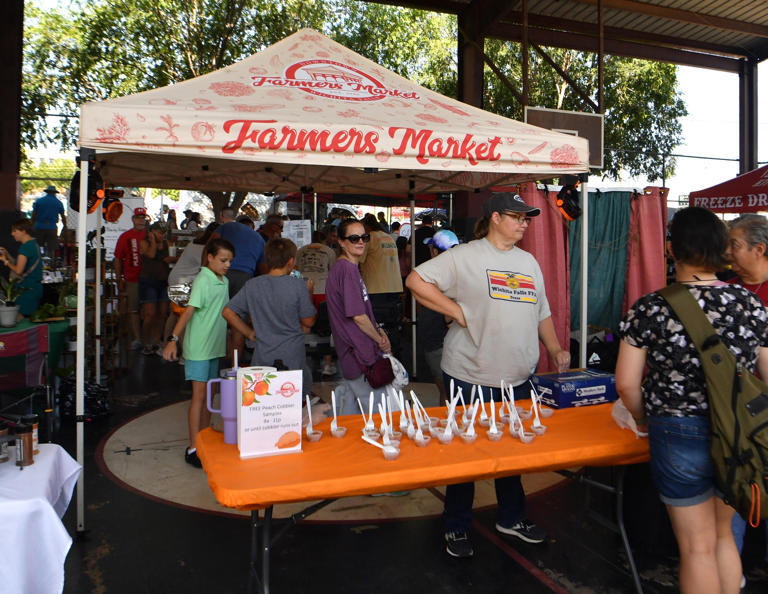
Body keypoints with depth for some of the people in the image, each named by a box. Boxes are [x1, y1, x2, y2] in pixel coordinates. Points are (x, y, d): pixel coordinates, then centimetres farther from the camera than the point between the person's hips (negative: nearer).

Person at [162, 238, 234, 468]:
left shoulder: (224, 281, 10)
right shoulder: (202, 281, -15)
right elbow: (189, 311, -23)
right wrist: (173, 339, -30)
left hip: (215, 346, 8)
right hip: (198, 347, -8)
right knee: (199, 395, -6)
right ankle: (193, 448, 0)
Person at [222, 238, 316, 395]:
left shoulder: (252, 285, -1)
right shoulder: (298, 286, -11)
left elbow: (228, 312, 4)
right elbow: (308, 322, -2)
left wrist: (250, 333, 11)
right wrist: (309, 293, 10)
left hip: (262, 357, 3)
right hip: (292, 358, -3)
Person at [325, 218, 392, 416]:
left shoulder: (348, 267, 13)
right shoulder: (347, 269, -19)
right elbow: (358, 316, -21)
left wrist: (378, 330, 6)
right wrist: (380, 340, -7)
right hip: (360, 355, -10)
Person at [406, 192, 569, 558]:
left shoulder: (529, 262, 15)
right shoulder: (465, 256, -8)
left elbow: (542, 312, 22)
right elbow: (416, 281, -13)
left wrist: (555, 349, 10)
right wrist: (458, 312, -15)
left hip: (518, 378, 7)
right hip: (470, 376, -6)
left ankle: (511, 518, 39)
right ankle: (456, 528, 25)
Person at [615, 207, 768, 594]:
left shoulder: (650, 309, -14)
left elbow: (626, 383, -12)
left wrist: (643, 419, 7)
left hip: (680, 437, -4)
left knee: (697, 548, 12)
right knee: (722, 536, 25)